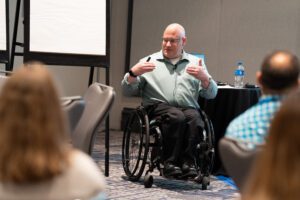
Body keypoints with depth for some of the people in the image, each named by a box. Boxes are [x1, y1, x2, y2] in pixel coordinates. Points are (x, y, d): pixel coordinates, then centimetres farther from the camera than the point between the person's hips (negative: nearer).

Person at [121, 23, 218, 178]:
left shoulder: (196, 63, 23)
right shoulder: (149, 61, 19)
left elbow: (211, 94, 14)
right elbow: (128, 91, 13)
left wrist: (204, 77, -7)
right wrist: (133, 73, -6)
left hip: (188, 108, 2)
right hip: (158, 106, -1)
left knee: (194, 118, -34)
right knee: (176, 116, -35)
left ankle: (187, 162, -31)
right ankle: (170, 163, -31)